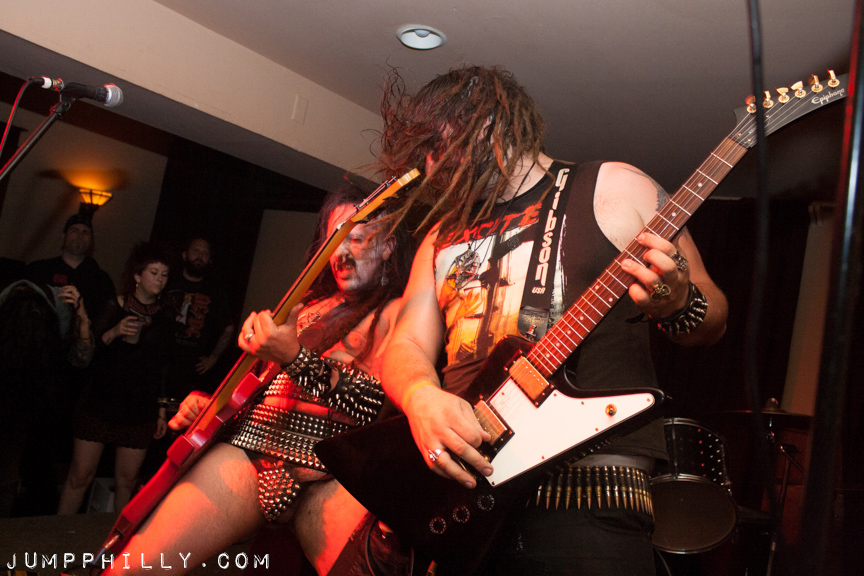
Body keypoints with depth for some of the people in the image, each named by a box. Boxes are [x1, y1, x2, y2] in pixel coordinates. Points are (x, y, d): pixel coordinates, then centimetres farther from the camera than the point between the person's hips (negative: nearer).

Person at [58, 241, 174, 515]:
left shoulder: (164, 316, 8)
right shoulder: (115, 307, 1)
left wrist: (161, 412, 9)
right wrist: (114, 333, -19)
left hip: (140, 410, 2)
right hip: (100, 402, -2)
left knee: (127, 478, 4)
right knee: (81, 473, -1)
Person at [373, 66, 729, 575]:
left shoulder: (615, 189, 7)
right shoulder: (444, 234, 19)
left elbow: (712, 322, 9)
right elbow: (406, 346, 11)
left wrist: (677, 304, -14)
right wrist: (422, 397, -12)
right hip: (457, 487, 4)